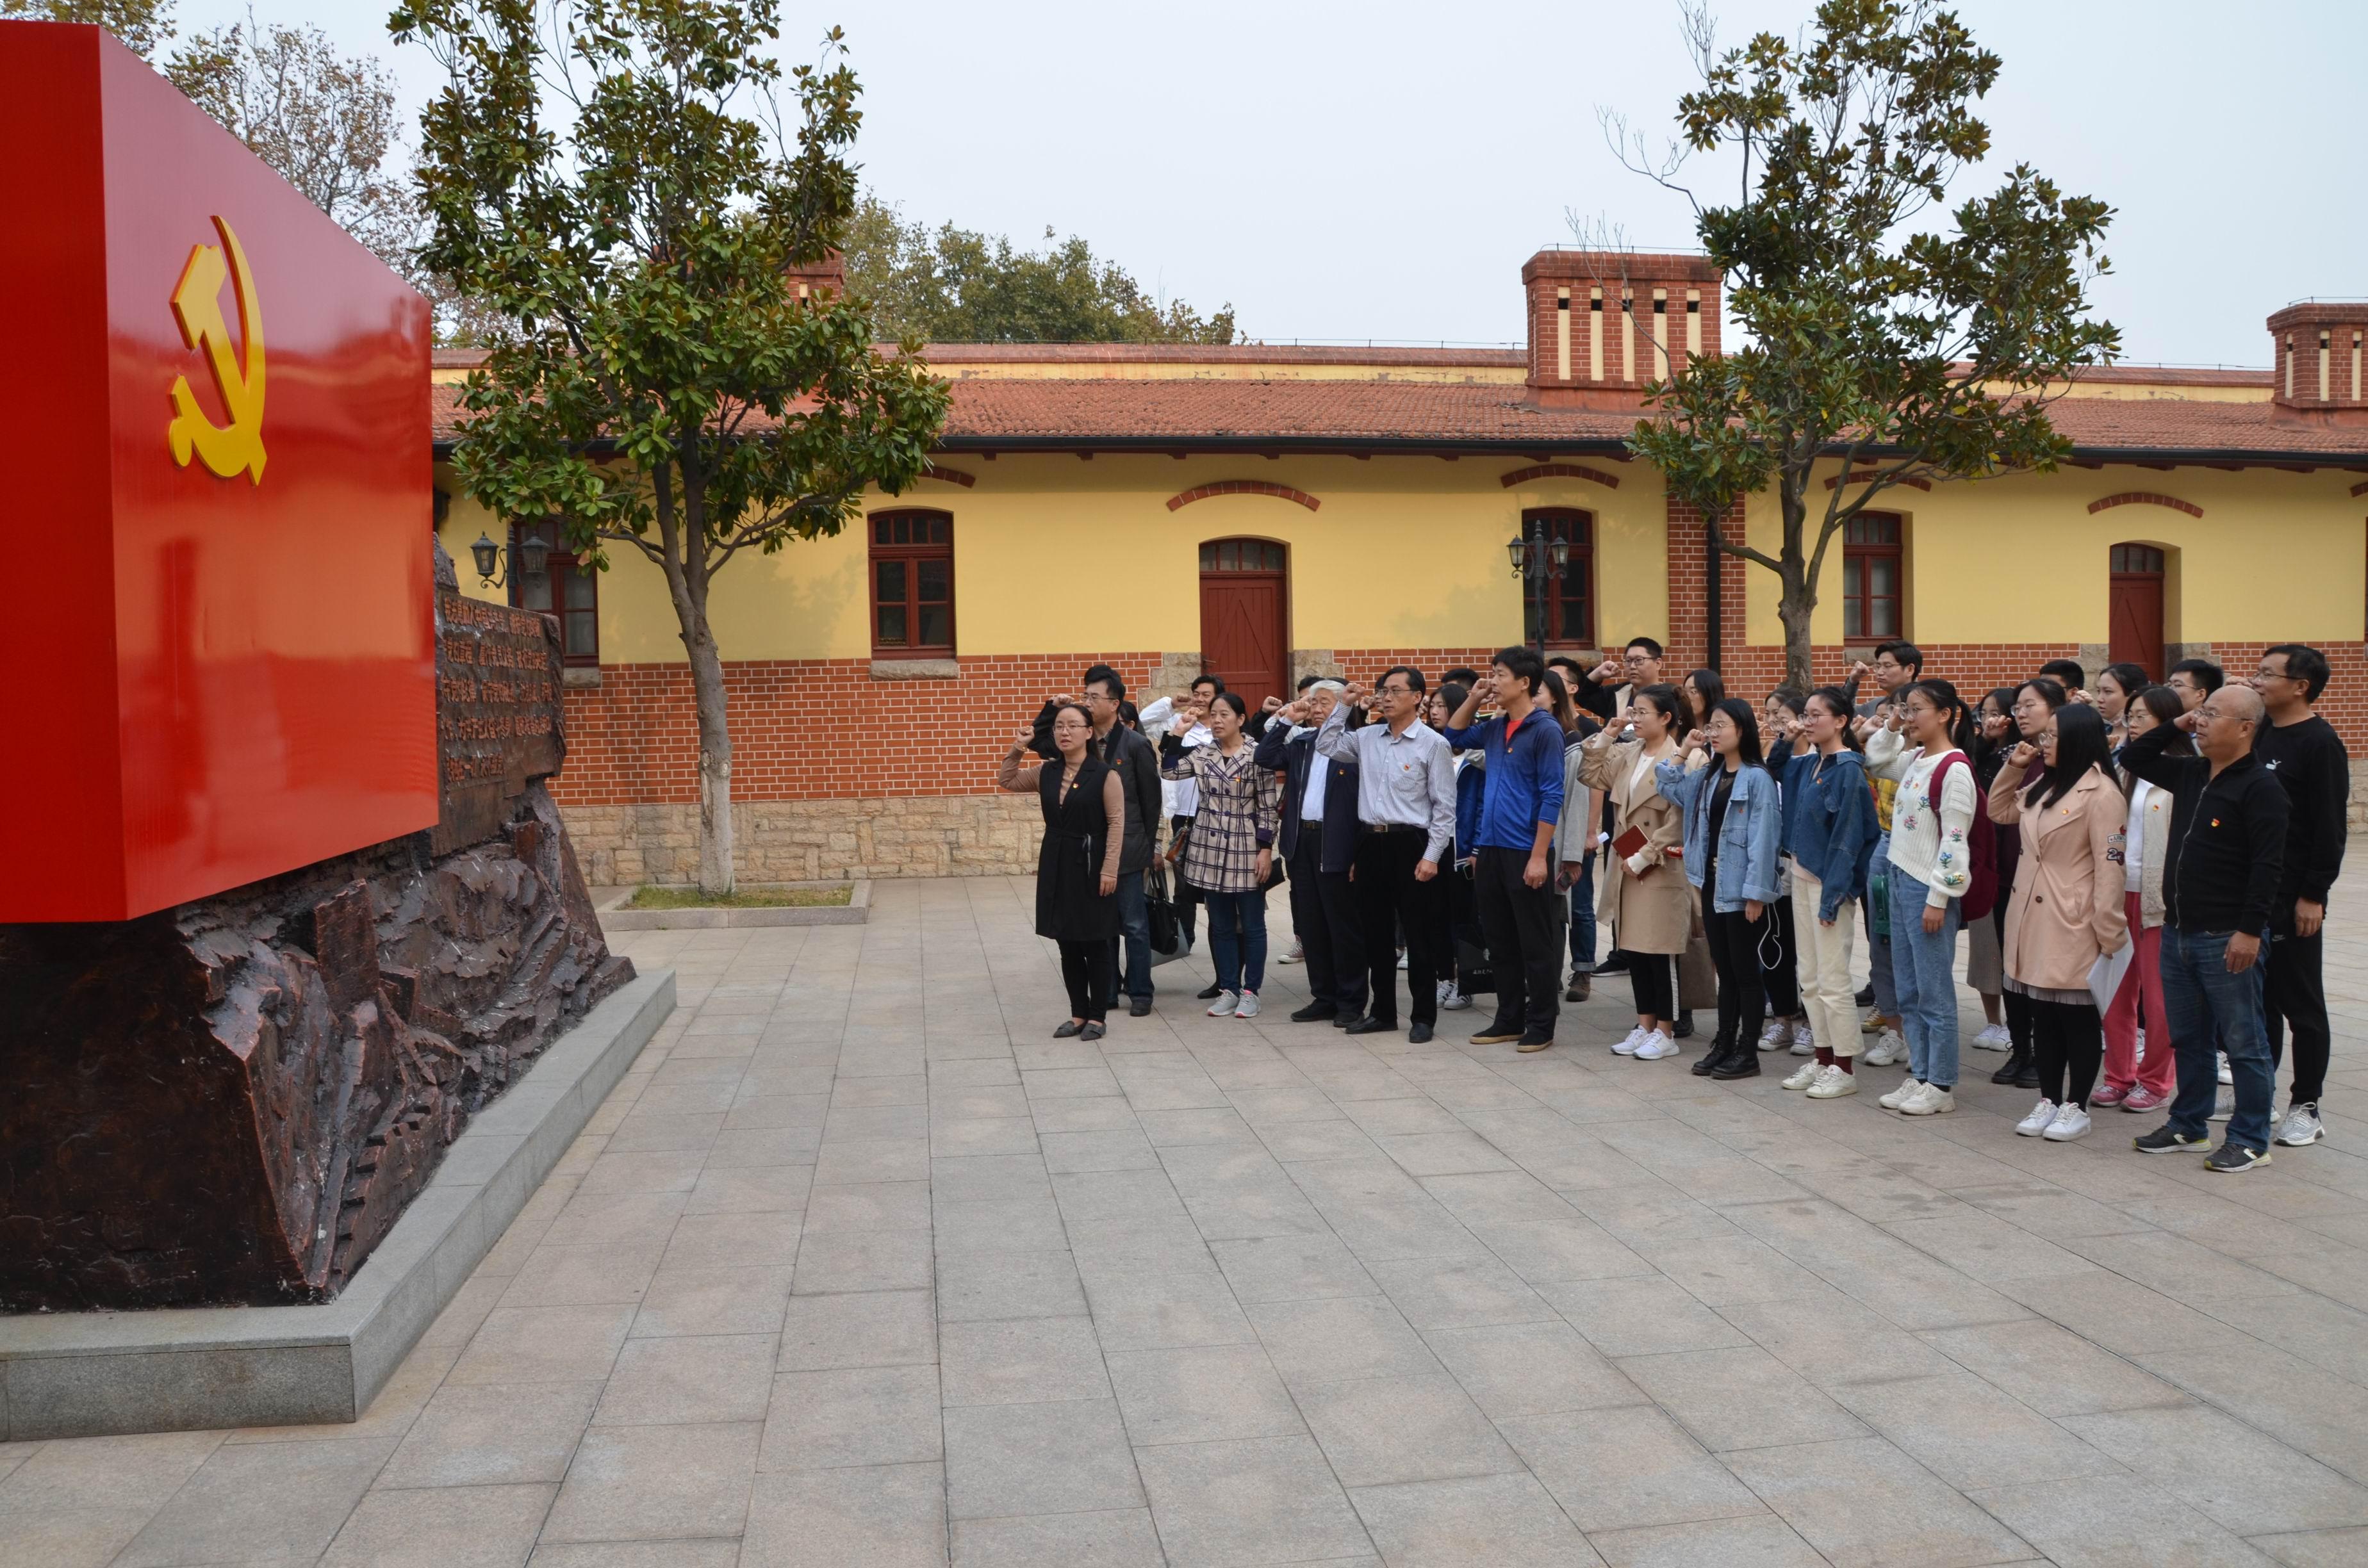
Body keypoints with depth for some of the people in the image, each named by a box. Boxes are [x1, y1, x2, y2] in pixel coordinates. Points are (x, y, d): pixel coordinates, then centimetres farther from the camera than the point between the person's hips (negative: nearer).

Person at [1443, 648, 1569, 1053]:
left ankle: (1541, 1026, 11)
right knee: (1500, 942, 13)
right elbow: (1453, 735, 26)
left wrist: (1539, 856, -17)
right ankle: (1509, 1020, 23)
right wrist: (1474, 698, 10)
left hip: (1525, 853, -7)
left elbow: (1551, 797, -13)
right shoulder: (1495, 728, 10)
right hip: (1490, 850, 7)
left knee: (1536, 944, 3)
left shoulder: (1545, 730, -10)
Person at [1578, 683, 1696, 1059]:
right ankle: (1644, 1026, 22)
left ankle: (1665, 1033, 10)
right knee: (1634, 950, 12)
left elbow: (1677, 823, -15)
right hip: (1626, 867, 7)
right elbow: (1591, 774, 4)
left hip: (1660, 870, -7)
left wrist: (1643, 858, -14)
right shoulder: (1627, 753, 8)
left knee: (1660, 953, 0)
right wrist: (1607, 733, -1)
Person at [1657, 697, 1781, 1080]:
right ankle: (1724, 1045, 22)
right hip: (1712, 885, 7)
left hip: (1741, 890, -7)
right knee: (1724, 970, 14)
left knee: (1745, 971, 2)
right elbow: (1673, 793, 21)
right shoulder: (1709, 775, 10)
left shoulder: (1757, 778, -13)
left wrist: (1756, 892, -19)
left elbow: (1762, 837, -16)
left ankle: (1748, 1052, 11)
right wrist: (1683, 755, 8)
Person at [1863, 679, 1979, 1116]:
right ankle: (1919, 1076, 22)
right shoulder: (1914, 760, 11)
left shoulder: (1954, 768, -14)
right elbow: (1874, 759, 32)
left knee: (1934, 993, -2)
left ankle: (1940, 1087, 7)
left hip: (1930, 890, -9)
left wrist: (1938, 899, -18)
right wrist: (1892, 728, 15)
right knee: (1907, 991, 13)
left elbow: (1954, 839, -17)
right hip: (1901, 881, 9)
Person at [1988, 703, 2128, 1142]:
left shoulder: (2101, 794, -15)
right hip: (2034, 922, 8)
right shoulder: (2044, 788, 13)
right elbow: (1999, 811, 28)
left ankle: (2076, 1108, 13)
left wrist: (2109, 936, -18)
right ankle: (2048, 1102, 23)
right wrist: (2013, 768, 12)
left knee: (2078, 1019, 4)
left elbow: (2109, 869, -17)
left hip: (2074, 928, -8)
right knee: (2044, 1018, 14)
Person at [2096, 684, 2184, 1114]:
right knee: (2115, 990, 9)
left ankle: (2155, 1082, 14)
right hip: (2121, 891, 7)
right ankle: (2119, 1077, 20)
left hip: (2160, 897, -7)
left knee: (2158, 994, 3)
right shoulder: (2127, 770, 14)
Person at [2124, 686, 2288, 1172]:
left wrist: (2250, 930, -21)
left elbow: (2268, 866, -18)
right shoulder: (2190, 774, 11)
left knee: (2242, 1041, 2)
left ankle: (2251, 1140, 10)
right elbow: (2133, 758, 23)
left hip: (2227, 939, -8)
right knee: (2188, 1038, 17)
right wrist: (2175, 726, 9)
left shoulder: (2260, 787, -13)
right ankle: (2189, 1126, 28)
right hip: (2177, 931, 8)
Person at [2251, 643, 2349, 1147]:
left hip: (2293, 899, -7)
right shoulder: (2259, 734, 11)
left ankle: (2306, 1107, 11)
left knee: (2301, 1002, 3)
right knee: (2258, 997, 13)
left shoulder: (2321, 743, -11)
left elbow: (2329, 828, -14)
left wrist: (2313, 894, -17)